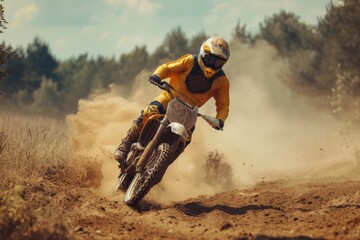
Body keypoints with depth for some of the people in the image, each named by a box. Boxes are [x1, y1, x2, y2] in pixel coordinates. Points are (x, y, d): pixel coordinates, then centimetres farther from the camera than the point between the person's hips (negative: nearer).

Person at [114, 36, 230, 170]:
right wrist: (157, 75, -26)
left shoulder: (222, 80, -1)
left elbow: (223, 105, 0)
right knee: (149, 112, -30)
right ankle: (125, 146, -18)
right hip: (170, 97, -2)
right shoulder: (191, 61, -5)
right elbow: (168, 68, -2)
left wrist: (220, 120, -22)